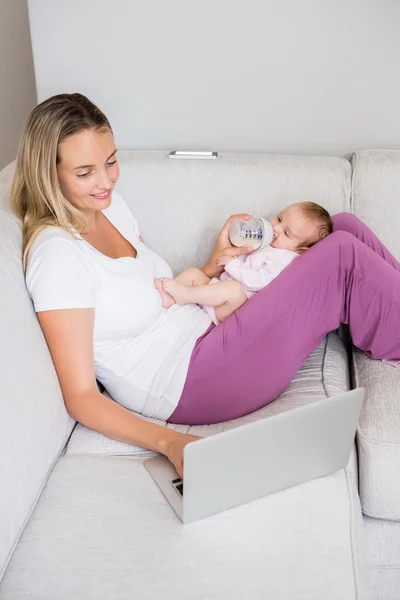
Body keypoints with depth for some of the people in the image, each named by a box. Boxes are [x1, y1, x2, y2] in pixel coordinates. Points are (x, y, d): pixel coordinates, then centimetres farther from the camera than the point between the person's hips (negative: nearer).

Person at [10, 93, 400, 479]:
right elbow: (80, 397, -19)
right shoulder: (57, 254, -19)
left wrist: (211, 267, -1)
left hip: (207, 332, 9)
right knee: (344, 256, -15)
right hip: (187, 386, -9)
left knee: (346, 227, 0)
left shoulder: (110, 207, 7)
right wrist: (169, 442, -33)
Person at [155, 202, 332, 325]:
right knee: (194, 272, 0)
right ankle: (169, 297, -22)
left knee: (235, 288, -39)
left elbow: (258, 281, -26)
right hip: (218, 288, 10)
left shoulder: (283, 260, -14)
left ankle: (185, 294, -38)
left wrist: (233, 264, -20)